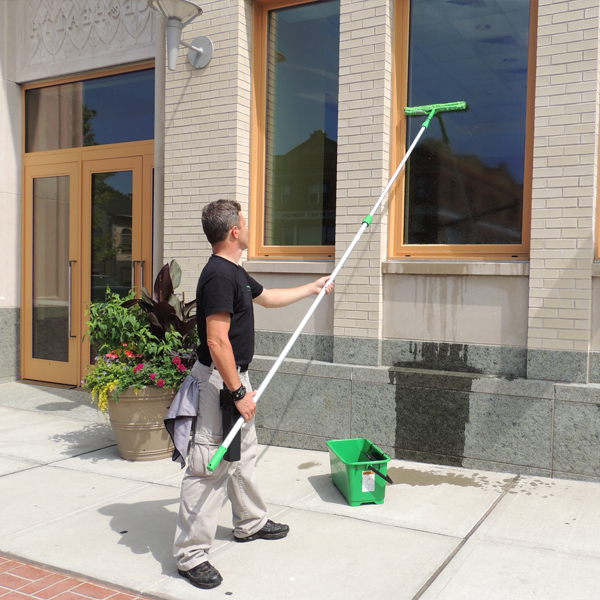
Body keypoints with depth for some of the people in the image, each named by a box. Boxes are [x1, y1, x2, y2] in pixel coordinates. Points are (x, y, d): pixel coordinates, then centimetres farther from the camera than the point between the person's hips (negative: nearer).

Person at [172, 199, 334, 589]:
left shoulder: (235, 273, 12)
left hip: (236, 376, 11)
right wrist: (238, 392, -23)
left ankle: (251, 523, 40)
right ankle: (191, 554, 6)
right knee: (209, 467, -5)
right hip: (219, 381, -11)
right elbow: (217, 342, -26)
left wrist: (313, 288, 35)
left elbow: (268, 297, 30)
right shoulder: (219, 275, -21)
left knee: (244, 455, 22)